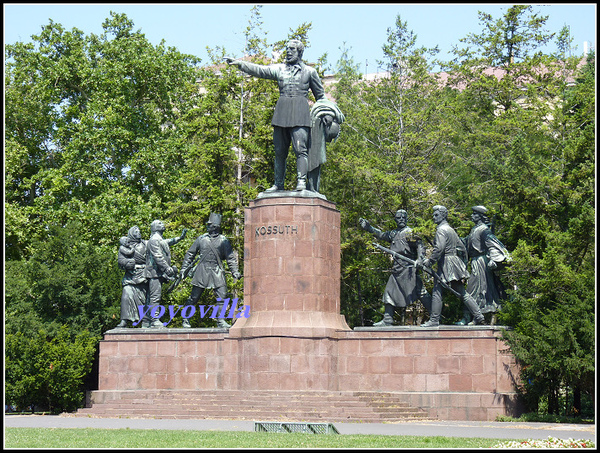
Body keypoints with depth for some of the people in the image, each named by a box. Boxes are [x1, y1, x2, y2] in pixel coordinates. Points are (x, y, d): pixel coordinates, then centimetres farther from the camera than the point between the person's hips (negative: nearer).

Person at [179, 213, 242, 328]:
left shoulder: (223, 241, 5)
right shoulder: (201, 239, 9)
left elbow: (230, 257, 4)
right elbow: (190, 254, 15)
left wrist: (235, 271, -9)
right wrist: (184, 269, 11)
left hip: (217, 272, 0)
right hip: (202, 272, 0)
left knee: (222, 296, -9)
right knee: (194, 297, 4)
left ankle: (220, 320, -2)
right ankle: (185, 319, 16)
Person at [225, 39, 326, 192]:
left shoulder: (309, 71, 12)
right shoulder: (279, 69, 19)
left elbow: (320, 94, 17)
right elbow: (259, 70, 10)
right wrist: (238, 63, -1)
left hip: (299, 112, -3)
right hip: (281, 113, 4)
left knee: (301, 149, -14)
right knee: (279, 151, 4)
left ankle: (301, 181, -16)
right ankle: (278, 184, 8)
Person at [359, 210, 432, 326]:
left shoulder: (409, 232, -2)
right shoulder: (393, 233, 19)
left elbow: (420, 246, -9)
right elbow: (381, 235, 32)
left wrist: (420, 259, -23)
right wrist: (368, 227, 27)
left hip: (408, 268, -8)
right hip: (397, 269, 8)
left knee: (420, 291, -10)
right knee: (390, 292, 6)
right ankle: (387, 320, 9)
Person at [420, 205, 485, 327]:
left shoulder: (441, 229, -11)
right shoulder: (450, 229, 18)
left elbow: (439, 248, -24)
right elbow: (461, 247, 22)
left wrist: (430, 261, -18)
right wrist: (464, 261, 27)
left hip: (446, 263, -9)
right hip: (455, 261, 9)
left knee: (436, 292, -5)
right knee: (462, 292, 10)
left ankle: (434, 320, -5)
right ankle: (478, 316, 7)